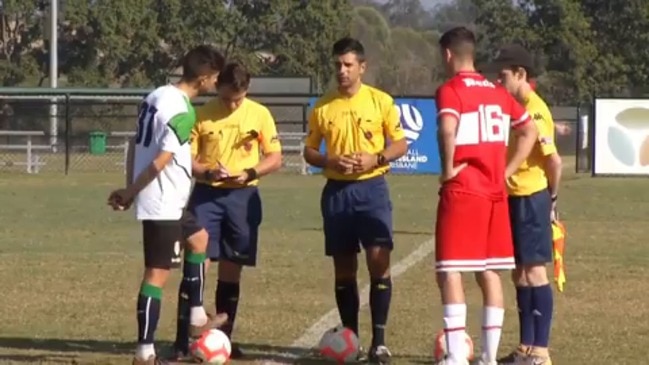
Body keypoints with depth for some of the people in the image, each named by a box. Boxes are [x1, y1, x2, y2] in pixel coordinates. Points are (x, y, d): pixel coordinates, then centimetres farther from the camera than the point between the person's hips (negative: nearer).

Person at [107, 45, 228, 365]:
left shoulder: (156, 96, 9)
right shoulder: (183, 112, -19)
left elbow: (136, 145, 13)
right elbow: (161, 161, -21)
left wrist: (130, 189, 13)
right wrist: (130, 193, -10)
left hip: (166, 202, 10)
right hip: (164, 203, -10)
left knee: (198, 238, 28)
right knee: (158, 273, -6)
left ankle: (197, 318, 32)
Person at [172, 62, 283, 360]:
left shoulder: (259, 114, 0)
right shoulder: (201, 115, -2)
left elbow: (275, 158, 3)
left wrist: (249, 173, -15)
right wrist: (209, 172, -20)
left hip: (243, 197, 2)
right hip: (206, 195, -2)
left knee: (232, 268, 7)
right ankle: (182, 340, -9)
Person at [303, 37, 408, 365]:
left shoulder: (380, 101, -1)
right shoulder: (323, 107, 5)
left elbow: (400, 144, 3)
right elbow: (309, 151, 10)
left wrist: (376, 159, -15)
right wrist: (330, 161, -11)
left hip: (371, 188, -2)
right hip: (337, 191, 3)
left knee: (378, 261, -11)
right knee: (344, 268, 6)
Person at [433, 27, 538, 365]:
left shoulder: (450, 90, -8)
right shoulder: (498, 93, 14)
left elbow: (447, 129, -28)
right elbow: (530, 132, 20)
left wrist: (448, 168, -14)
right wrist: (506, 171, 15)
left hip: (462, 191, -7)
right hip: (495, 192, 7)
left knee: (449, 272, -4)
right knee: (489, 272, 12)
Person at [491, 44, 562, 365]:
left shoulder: (534, 110, -16)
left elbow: (554, 160, -19)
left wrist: (552, 197, -7)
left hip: (531, 198, -9)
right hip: (516, 198, 9)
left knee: (533, 271, -5)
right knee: (520, 274, 12)